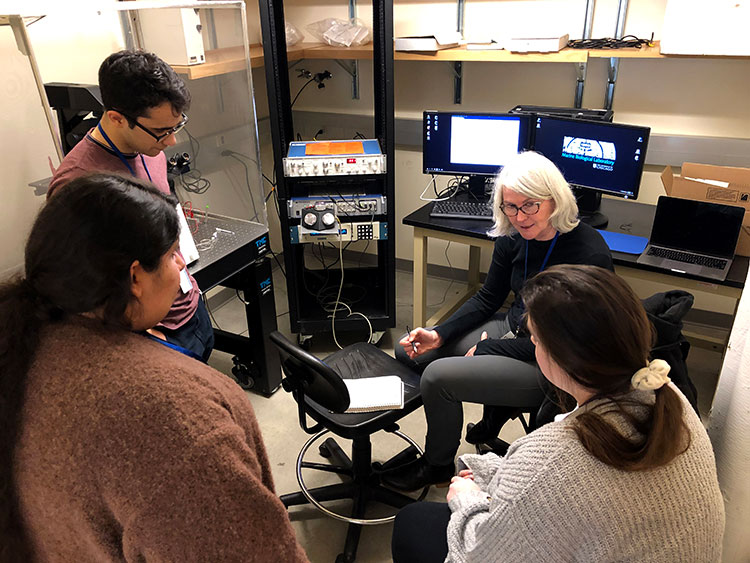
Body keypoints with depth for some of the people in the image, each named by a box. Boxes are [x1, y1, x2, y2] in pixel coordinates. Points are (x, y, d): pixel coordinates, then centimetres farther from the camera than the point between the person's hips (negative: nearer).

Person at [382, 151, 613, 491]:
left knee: (438, 376, -22)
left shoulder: (589, 255, -24)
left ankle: (438, 466, 9)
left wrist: (487, 349, -16)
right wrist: (438, 335, -8)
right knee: (409, 351, 6)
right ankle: (498, 407, 17)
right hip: (513, 329, 8)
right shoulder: (513, 237, -4)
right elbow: (487, 299, 7)